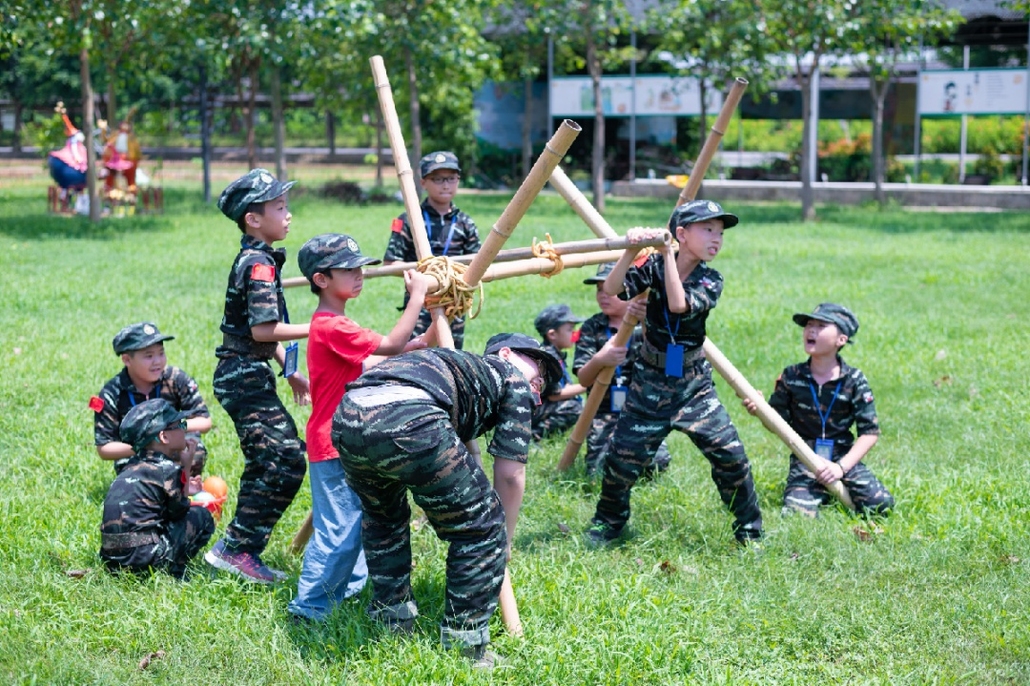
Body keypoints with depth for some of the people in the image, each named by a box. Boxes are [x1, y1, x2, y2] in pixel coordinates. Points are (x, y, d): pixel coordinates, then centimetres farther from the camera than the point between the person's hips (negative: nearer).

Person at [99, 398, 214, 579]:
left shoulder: (132, 467, 15)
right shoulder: (167, 469, -7)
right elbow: (179, 510, 4)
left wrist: (183, 489, 25)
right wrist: (186, 466, 7)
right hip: (143, 559, -8)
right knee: (202, 517, 7)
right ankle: (170, 571, -2)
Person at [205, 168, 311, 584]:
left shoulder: (255, 259, 15)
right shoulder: (259, 263, -16)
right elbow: (263, 329, -24)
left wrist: (289, 370, 22)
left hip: (245, 376, 11)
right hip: (246, 376, -11)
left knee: (265, 464, 15)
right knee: (286, 461, -13)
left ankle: (241, 551, 21)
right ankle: (235, 548, -10)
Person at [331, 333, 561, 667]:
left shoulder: (463, 366, 42)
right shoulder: (514, 380, 24)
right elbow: (509, 474, 22)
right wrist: (506, 539, 34)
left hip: (347, 415, 8)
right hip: (409, 421, -8)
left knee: (383, 515, 36)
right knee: (482, 529, 11)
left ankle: (393, 626, 39)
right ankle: (464, 649, 15)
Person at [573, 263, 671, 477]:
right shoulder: (591, 328, 2)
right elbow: (584, 380, -6)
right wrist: (598, 361, -29)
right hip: (605, 414, 1)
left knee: (656, 463, -23)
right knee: (600, 472, -17)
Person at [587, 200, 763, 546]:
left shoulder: (711, 280, -8)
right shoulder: (655, 266, -6)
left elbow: (680, 305, -27)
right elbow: (611, 289, -18)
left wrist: (668, 254, -25)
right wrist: (631, 250, -31)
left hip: (693, 385, 0)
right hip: (650, 383, 0)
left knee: (729, 453, -9)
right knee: (623, 456, 0)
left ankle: (749, 530, 9)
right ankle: (608, 522, 26)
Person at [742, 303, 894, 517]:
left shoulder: (854, 380, -6)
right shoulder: (791, 377, -2)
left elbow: (870, 432, -5)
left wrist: (841, 467, -15)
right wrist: (760, 410, -19)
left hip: (844, 459, 0)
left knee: (880, 504, -19)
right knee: (797, 513, -22)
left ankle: (839, 489, 12)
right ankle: (821, 493, 13)